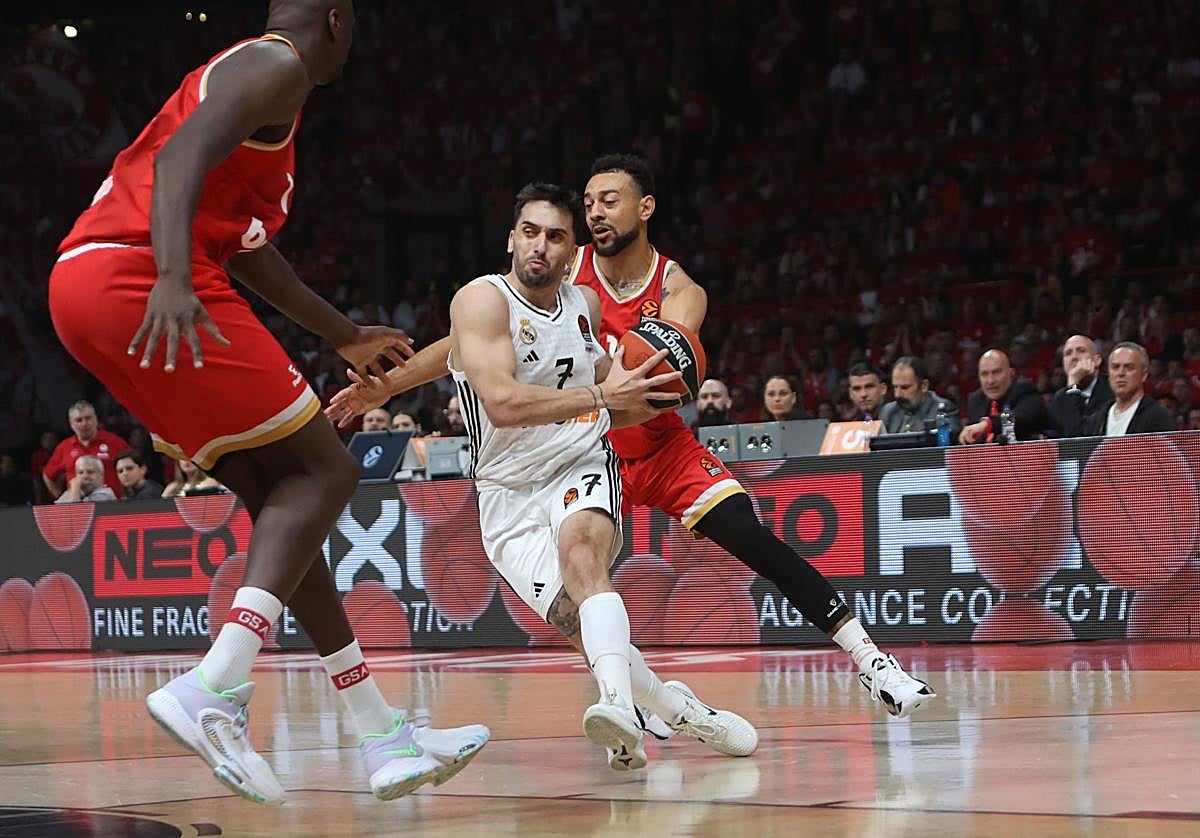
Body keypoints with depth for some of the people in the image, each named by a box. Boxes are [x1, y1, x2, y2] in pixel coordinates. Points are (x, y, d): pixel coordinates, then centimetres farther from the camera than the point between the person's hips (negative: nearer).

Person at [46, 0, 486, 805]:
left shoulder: (238, 71, 31)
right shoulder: (277, 67, 0)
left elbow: (245, 245, 40)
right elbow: (183, 156, -19)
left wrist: (346, 336, 48)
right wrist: (173, 280, -34)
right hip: (137, 280, -10)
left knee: (276, 496, 12)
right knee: (322, 470, -4)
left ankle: (384, 737, 13)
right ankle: (215, 689, -21)